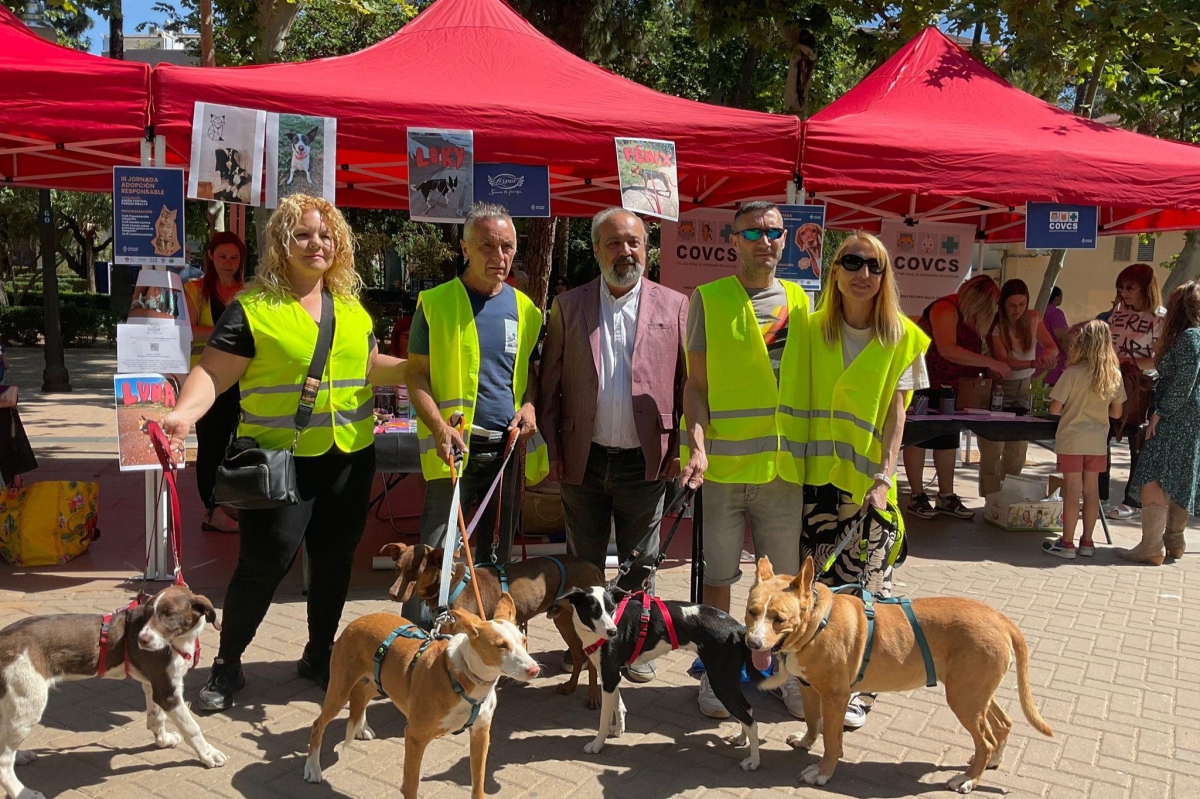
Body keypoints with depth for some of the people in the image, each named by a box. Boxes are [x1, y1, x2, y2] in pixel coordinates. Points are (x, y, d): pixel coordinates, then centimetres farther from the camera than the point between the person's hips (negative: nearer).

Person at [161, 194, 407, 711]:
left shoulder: (351, 305, 11)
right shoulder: (253, 307, -6)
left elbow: (370, 365, 22)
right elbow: (213, 373, -11)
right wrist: (183, 415, -28)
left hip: (350, 457, 5)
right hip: (279, 459, -5)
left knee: (334, 560, 12)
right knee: (264, 563, -2)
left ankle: (319, 656, 31)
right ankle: (227, 664, 21)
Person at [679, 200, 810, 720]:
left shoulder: (799, 301, 11)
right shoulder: (709, 300, 1)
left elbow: (807, 380, 16)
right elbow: (695, 383, -2)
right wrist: (697, 445, -15)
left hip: (784, 464, 3)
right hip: (724, 462, -3)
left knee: (784, 577, 12)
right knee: (717, 576, 6)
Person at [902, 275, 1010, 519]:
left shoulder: (970, 316, 11)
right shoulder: (946, 309, -18)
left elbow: (970, 352, 13)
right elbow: (948, 350, -31)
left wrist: (990, 370, -4)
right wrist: (990, 362, -29)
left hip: (948, 388, 9)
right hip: (922, 385, -9)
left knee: (948, 441, 10)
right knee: (918, 437, -1)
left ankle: (946, 497, 17)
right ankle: (917, 497, 6)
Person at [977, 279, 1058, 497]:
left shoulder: (1033, 319, -1)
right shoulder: (996, 325, -14)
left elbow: (1053, 347, -4)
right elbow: (1003, 361, -23)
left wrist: (1048, 353, -29)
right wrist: (1033, 363, -40)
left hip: (1023, 389, 5)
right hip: (999, 388, -4)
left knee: (1017, 452, 7)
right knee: (992, 450, -8)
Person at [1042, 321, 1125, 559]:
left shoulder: (1073, 373, -14)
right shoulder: (1114, 375, -1)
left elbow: (1055, 408, -12)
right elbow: (1116, 412, 6)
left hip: (1072, 439, -4)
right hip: (1098, 441, 4)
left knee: (1072, 491, 0)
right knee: (1091, 490, 11)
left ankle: (1067, 543, 5)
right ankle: (1087, 542, 19)